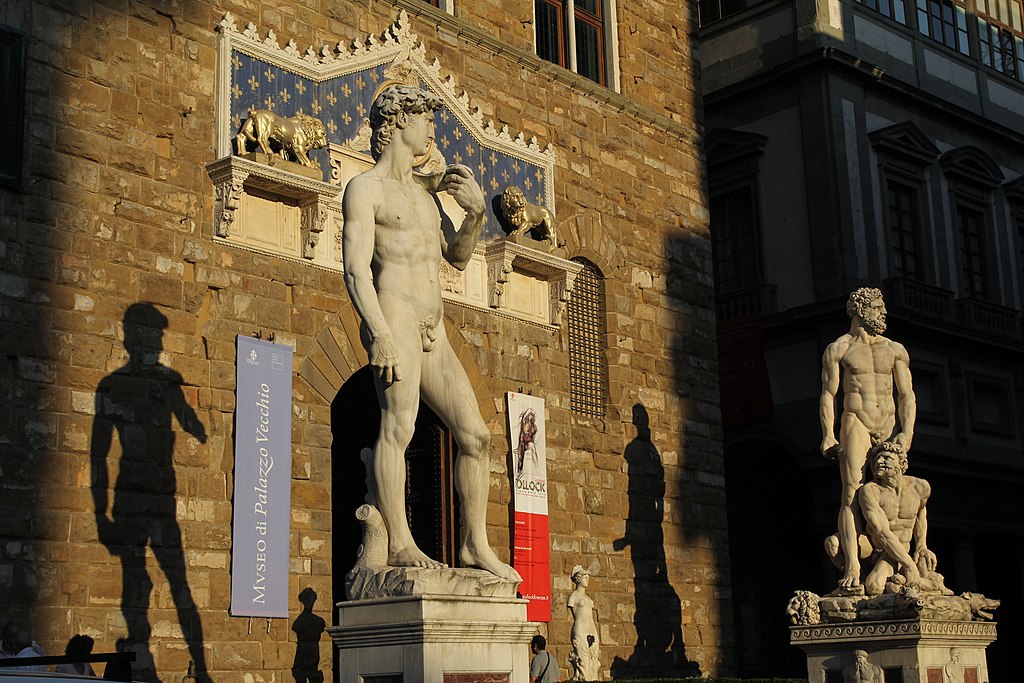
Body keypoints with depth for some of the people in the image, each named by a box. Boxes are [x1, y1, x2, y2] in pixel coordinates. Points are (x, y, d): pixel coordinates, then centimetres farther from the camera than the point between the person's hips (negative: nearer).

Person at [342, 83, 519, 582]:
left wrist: (475, 213, 9)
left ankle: (475, 545, 7)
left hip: (434, 334, 8)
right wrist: (380, 334, -22)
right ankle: (400, 544, -21)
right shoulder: (366, 188, 2)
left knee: (474, 434, 2)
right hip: (394, 319, -8)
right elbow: (356, 269, -10)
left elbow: (457, 256, 27)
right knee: (398, 425, -19)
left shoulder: (425, 188, 25)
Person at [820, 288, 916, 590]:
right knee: (852, 494, -13)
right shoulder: (839, 349, 6)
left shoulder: (895, 350, 15)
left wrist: (907, 432, -4)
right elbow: (828, 395, 2)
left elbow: (907, 394, 10)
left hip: (889, 425, 4)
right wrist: (828, 434, -9)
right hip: (856, 421, -4)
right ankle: (852, 567, -20)